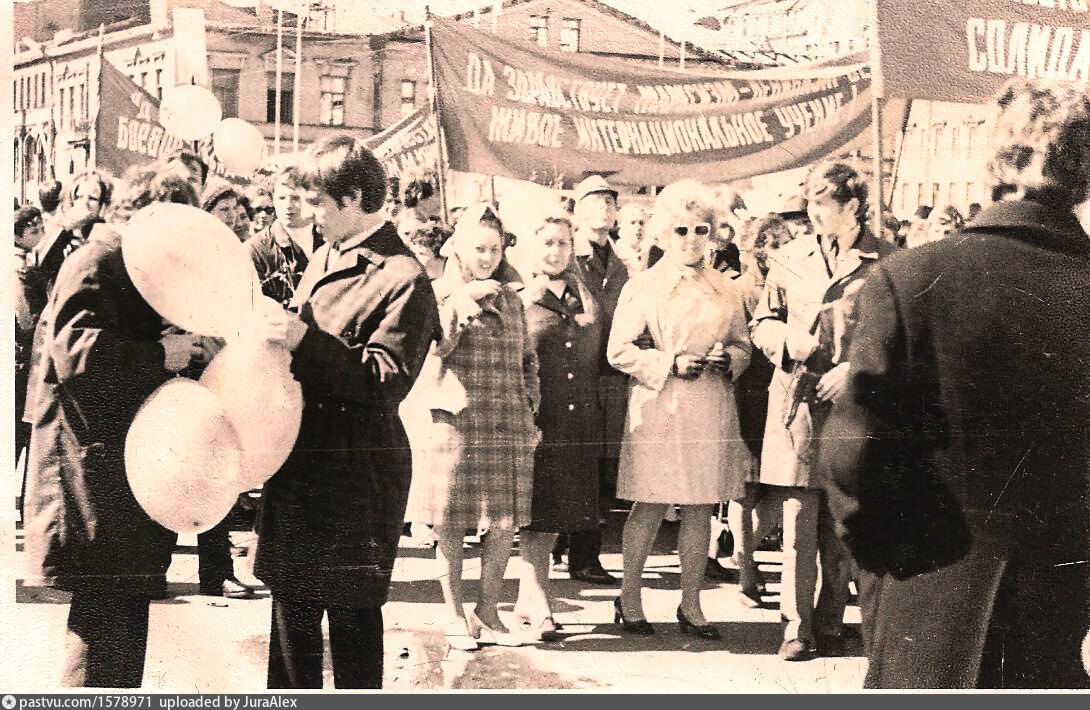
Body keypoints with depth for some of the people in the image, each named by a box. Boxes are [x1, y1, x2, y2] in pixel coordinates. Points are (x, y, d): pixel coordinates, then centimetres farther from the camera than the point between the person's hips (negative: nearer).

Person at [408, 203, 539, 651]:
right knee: (451, 525, 1)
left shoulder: (510, 299, 17)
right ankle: (456, 616, 13)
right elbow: (432, 348, -13)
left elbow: (527, 360, 22)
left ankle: (488, 613, 16)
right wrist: (464, 304, -16)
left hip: (509, 427, 4)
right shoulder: (440, 294, 2)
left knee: (504, 524, 2)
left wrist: (528, 406, 12)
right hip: (456, 424, -4)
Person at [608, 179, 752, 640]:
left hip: (712, 408, 4)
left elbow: (743, 345, 18)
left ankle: (691, 605, 14)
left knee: (699, 508, 5)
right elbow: (619, 351, -4)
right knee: (651, 506, -2)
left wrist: (728, 358, -5)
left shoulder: (725, 289, 13)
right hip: (660, 408, -4)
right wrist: (670, 364, -13)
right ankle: (630, 598, 13)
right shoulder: (643, 287, 1)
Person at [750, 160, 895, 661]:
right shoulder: (792, 258, 7)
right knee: (798, 519, -1)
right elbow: (761, 323, 16)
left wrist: (856, 370, -10)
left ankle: (830, 625, 19)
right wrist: (786, 339, -5)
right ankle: (797, 626, 7)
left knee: (841, 525, 6)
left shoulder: (886, 263, -1)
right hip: (798, 402, 1)